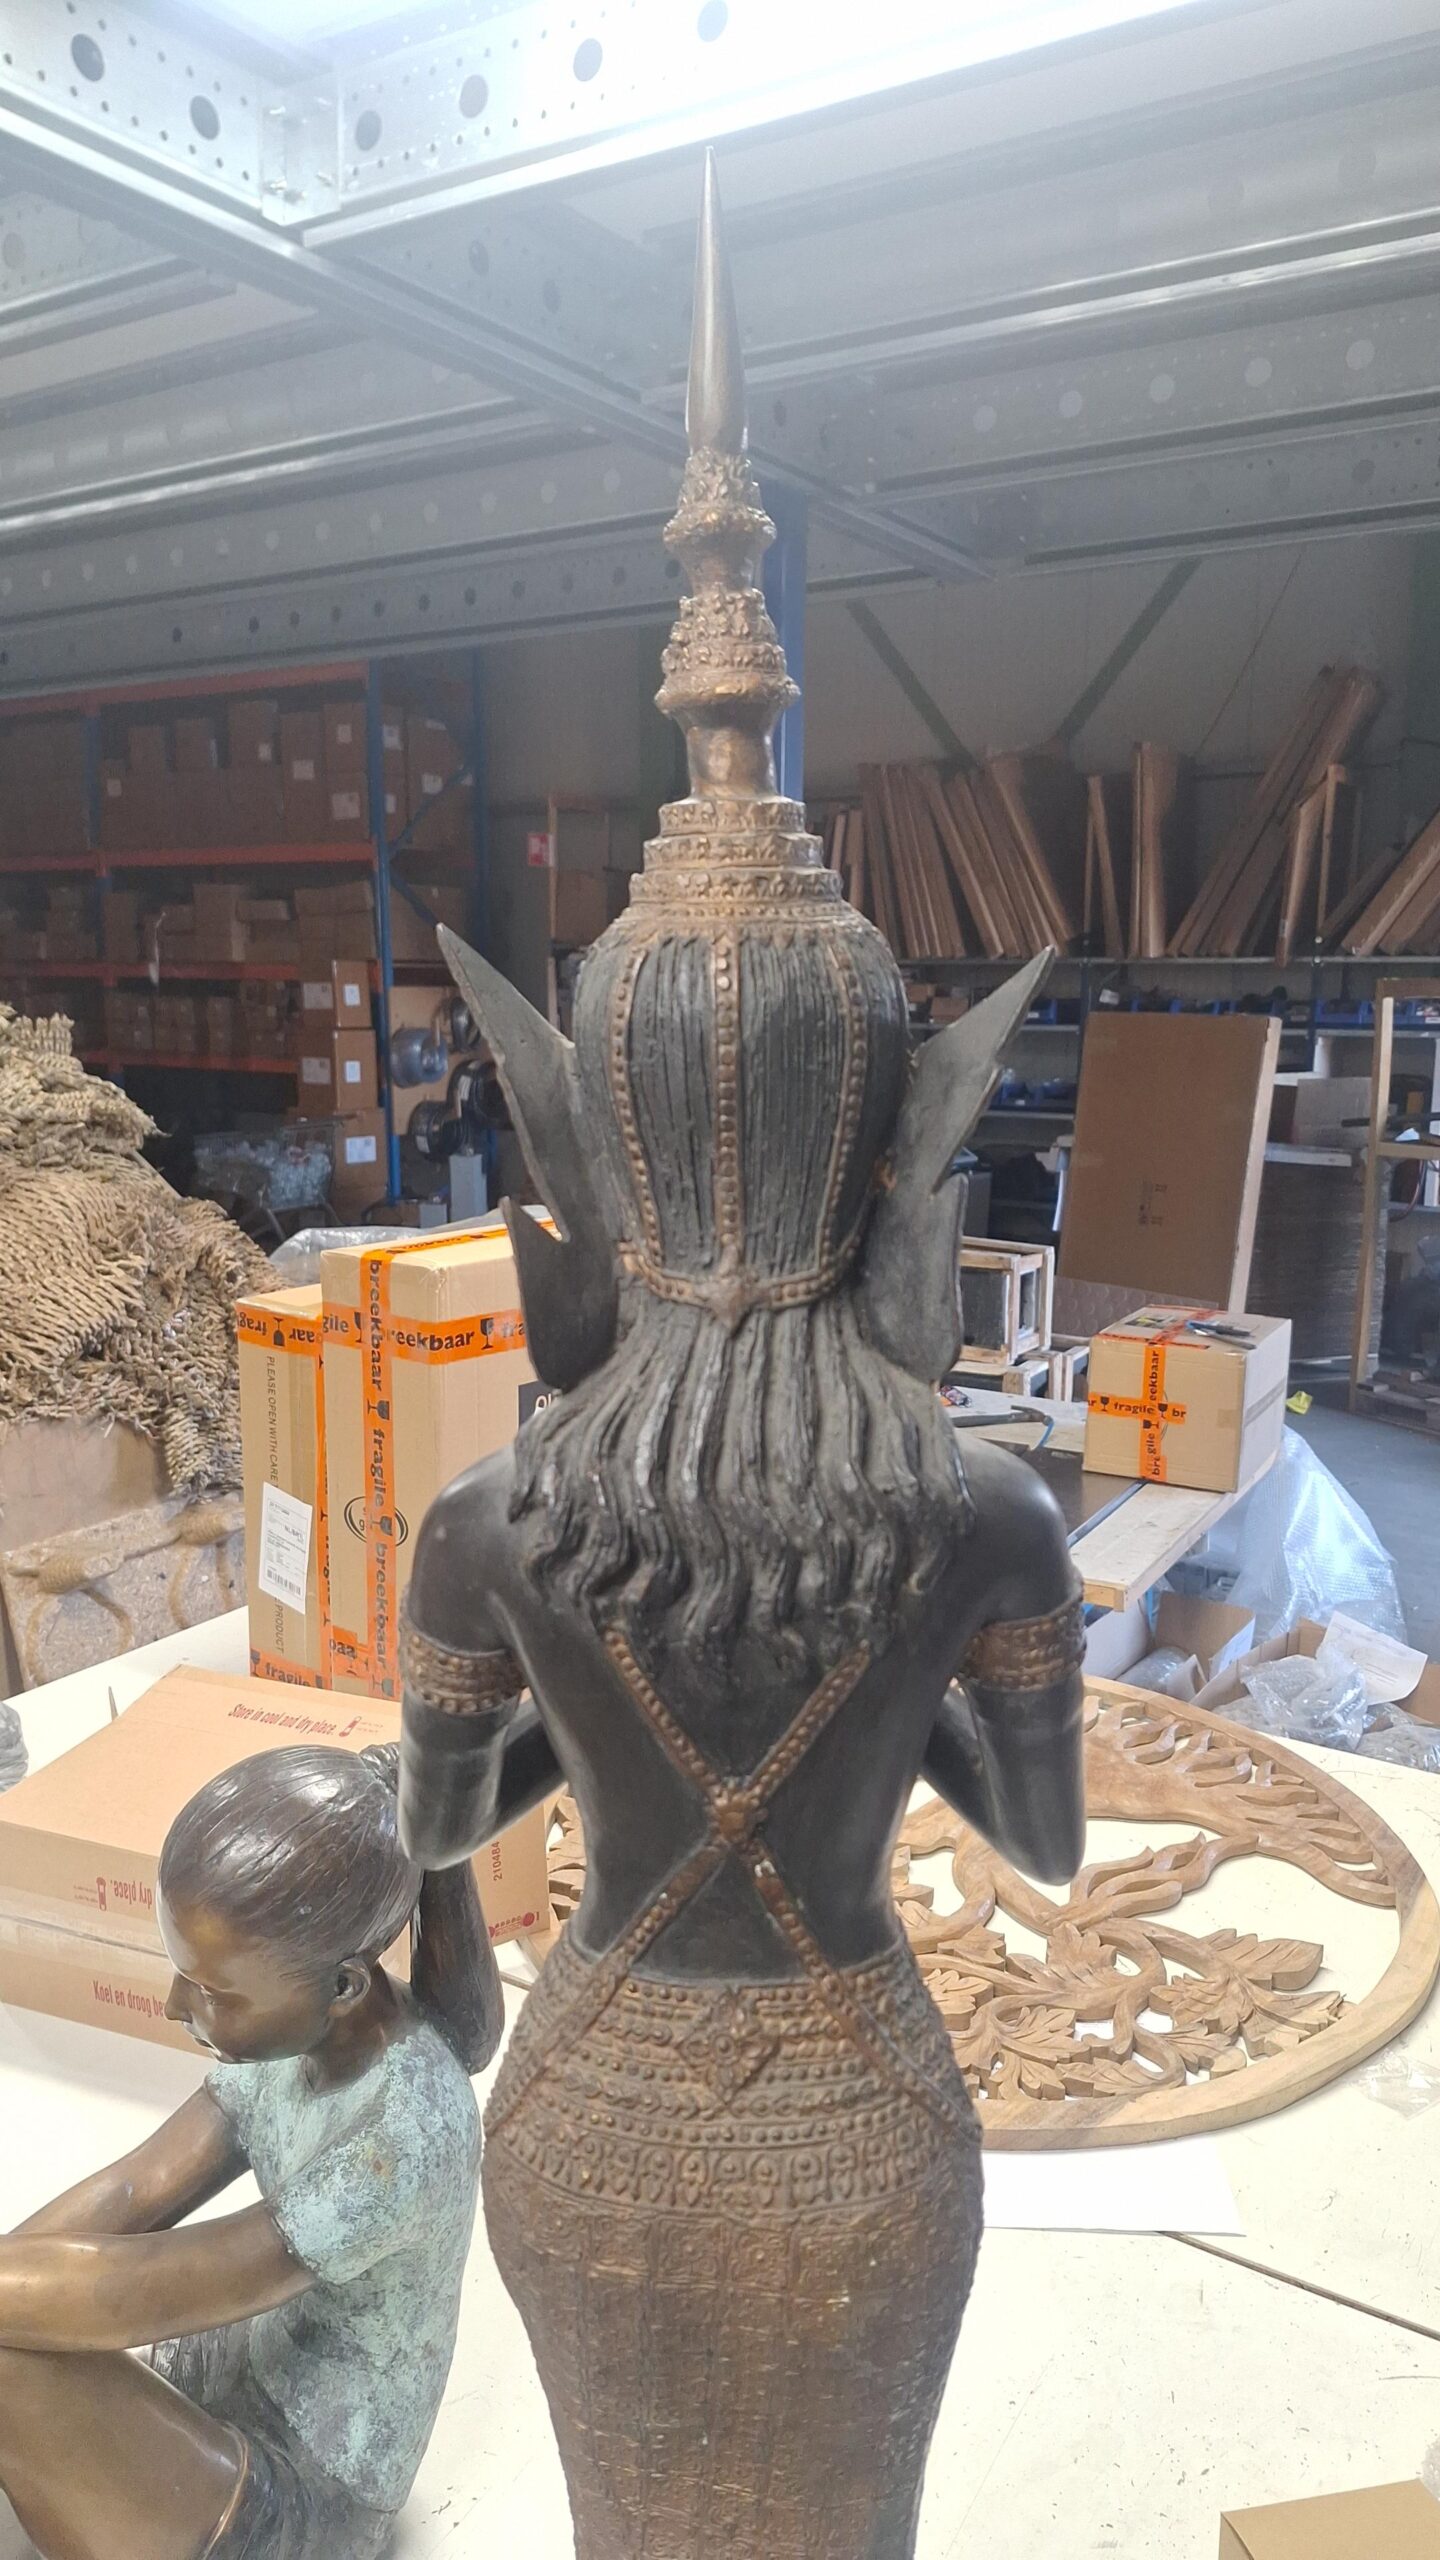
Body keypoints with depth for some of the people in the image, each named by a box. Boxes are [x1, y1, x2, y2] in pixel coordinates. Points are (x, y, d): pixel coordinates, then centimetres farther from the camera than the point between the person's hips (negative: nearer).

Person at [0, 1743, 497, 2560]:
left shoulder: (407, 2138, -35)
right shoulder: (305, 2024, -12)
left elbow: (137, 2294, -30)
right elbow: (136, 2191, -9)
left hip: (307, 2491, -7)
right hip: (230, 2383, 7)